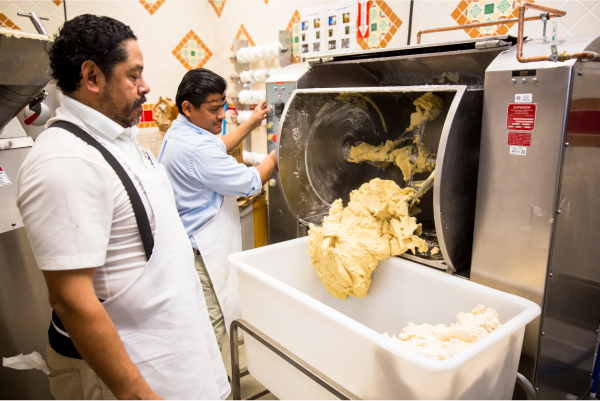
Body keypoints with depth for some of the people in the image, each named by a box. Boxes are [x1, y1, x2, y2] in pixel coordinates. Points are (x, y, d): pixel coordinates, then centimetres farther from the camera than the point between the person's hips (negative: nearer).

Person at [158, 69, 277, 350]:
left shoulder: (179, 132, 10)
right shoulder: (197, 148, -24)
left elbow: (218, 147, 28)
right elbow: (251, 184, -17)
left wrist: (252, 123, 25)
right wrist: (277, 153, -3)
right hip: (200, 253, -11)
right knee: (211, 330, 1)